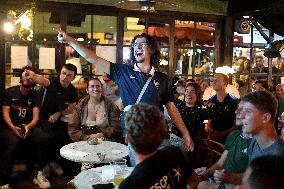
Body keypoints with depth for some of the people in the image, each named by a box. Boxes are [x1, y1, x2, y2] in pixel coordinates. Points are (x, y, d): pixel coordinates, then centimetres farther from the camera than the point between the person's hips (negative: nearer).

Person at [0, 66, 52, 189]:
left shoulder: (35, 96, 10)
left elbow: (36, 116, -1)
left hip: (28, 126, 2)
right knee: (13, 142, -36)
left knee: (45, 138, -27)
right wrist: (13, 127, -22)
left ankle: (37, 174, -14)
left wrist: (28, 127, -24)